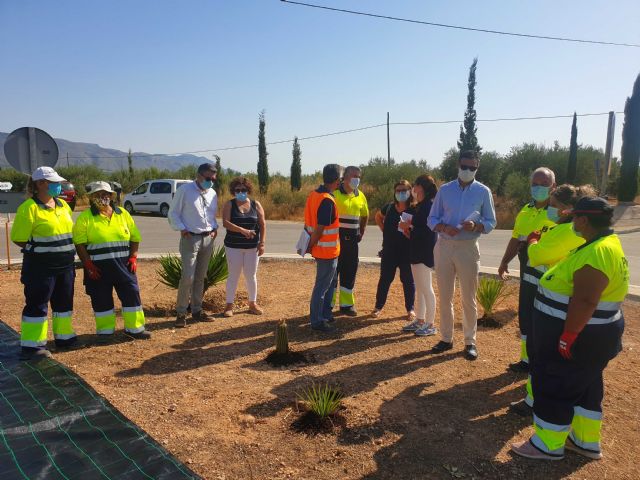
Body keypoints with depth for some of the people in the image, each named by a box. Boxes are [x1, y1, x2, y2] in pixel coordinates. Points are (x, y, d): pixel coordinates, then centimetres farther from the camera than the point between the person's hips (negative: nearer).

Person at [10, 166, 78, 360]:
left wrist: (68, 251, 9)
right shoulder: (29, 208, -12)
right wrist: (38, 250, -7)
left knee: (64, 302, 15)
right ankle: (32, 346, 9)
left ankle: (64, 336, 30)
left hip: (65, 265, 7)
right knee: (37, 305, 0)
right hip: (41, 267, -7)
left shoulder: (63, 205, 10)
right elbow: (19, 239, -13)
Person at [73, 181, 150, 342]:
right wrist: (88, 266, -12)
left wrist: (133, 258, 0)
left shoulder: (123, 214, 8)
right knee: (102, 299, 5)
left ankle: (135, 328, 17)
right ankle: (105, 331, 22)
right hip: (98, 267, -2)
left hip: (123, 265, 3)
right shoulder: (85, 217, -2)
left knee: (132, 294, 4)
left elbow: (135, 238, 11)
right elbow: (79, 244, -5)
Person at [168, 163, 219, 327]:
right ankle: (181, 313, 3)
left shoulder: (212, 193, 9)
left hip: (208, 239, 6)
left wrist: (215, 227, 4)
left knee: (200, 277, 12)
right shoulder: (184, 190, -7)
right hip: (190, 238, -6)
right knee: (187, 277, -9)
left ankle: (197, 310, 22)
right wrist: (182, 229, -14)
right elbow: (173, 213, -4)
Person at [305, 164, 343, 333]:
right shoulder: (327, 201, -24)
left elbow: (309, 222, 11)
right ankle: (317, 321, 13)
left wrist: (310, 243, 14)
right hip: (328, 250, -9)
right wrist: (310, 246, -9)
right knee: (322, 286, 2)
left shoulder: (314, 194, 5)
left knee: (330, 283, 21)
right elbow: (319, 229, -22)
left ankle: (325, 314, 33)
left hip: (324, 249, 9)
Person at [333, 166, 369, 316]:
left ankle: (346, 304, 21)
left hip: (352, 238, 5)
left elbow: (365, 215, 23)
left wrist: (361, 232, 16)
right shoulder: (335, 193, -9)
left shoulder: (360, 196, 9)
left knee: (350, 270, 9)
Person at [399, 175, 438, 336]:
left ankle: (430, 325, 6)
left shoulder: (430, 205, -15)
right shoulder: (419, 206, 13)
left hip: (425, 252, -10)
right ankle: (420, 320, 24)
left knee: (426, 289, -3)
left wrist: (409, 226, -12)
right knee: (419, 288, 15)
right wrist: (408, 229, -1)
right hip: (417, 251, 10)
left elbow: (427, 229, -21)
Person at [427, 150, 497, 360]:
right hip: (444, 246, 2)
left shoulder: (483, 191, 1)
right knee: (445, 296, 9)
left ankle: (470, 341, 17)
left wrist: (476, 226, -18)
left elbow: (491, 222, 4)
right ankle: (446, 338, 22)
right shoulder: (444, 190, 4)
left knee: (468, 298, 4)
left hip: (468, 248, -2)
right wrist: (444, 227, -15)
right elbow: (432, 219, 5)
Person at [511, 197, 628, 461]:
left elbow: (584, 301, -30)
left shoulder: (598, 253, -26)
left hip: (578, 336, -10)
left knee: (554, 387, 3)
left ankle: (548, 445, 17)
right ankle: (586, 441, 33)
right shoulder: (605, 242, 7)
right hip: (589, 335, 10)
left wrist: (568, 337, -26)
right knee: (583, 386, 20)